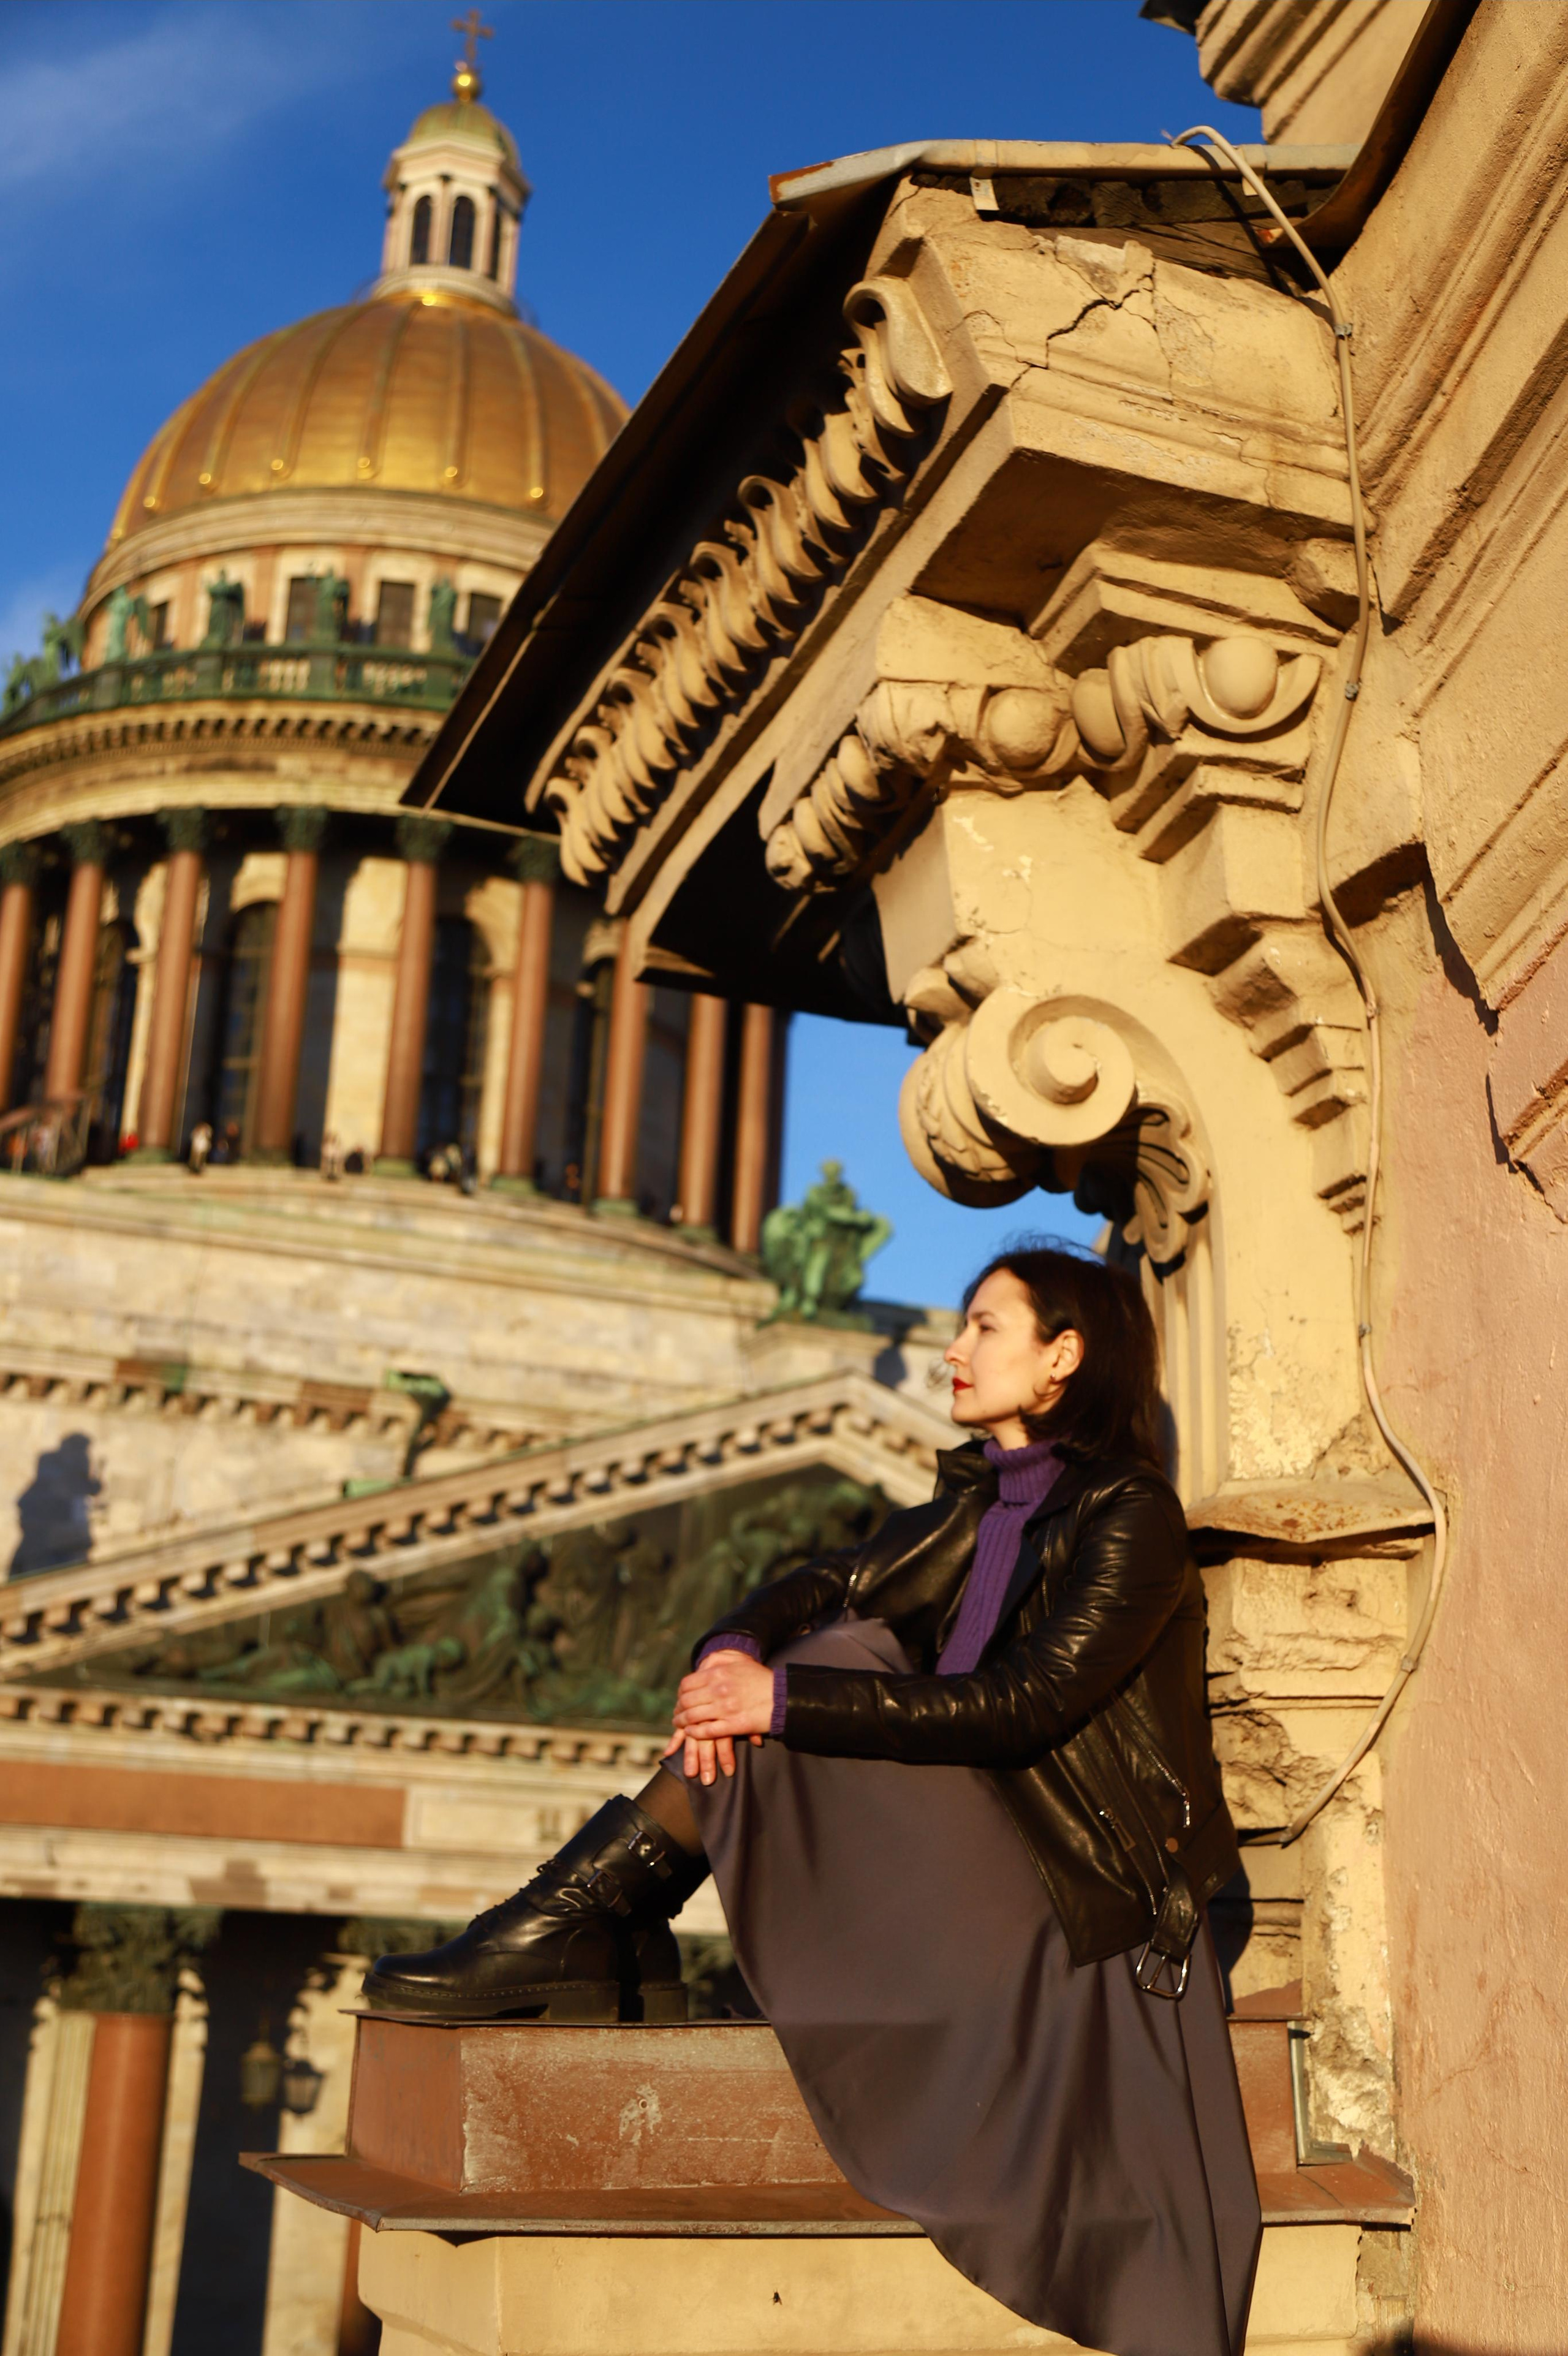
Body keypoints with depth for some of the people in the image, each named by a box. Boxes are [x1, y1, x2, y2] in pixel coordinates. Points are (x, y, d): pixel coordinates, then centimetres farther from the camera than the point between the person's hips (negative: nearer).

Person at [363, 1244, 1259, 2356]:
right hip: (979, 1874, 7)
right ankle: (612, 1951, -13)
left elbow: (1022, 1704, -23)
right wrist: (732, 1653, -19)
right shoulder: (981, 1501, 14)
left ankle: (575, 1919, -15)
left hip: (1073, 1894, -7)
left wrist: (784, 1698, -27)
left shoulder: (1130, 1517, -11)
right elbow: (826, 1587, 4)